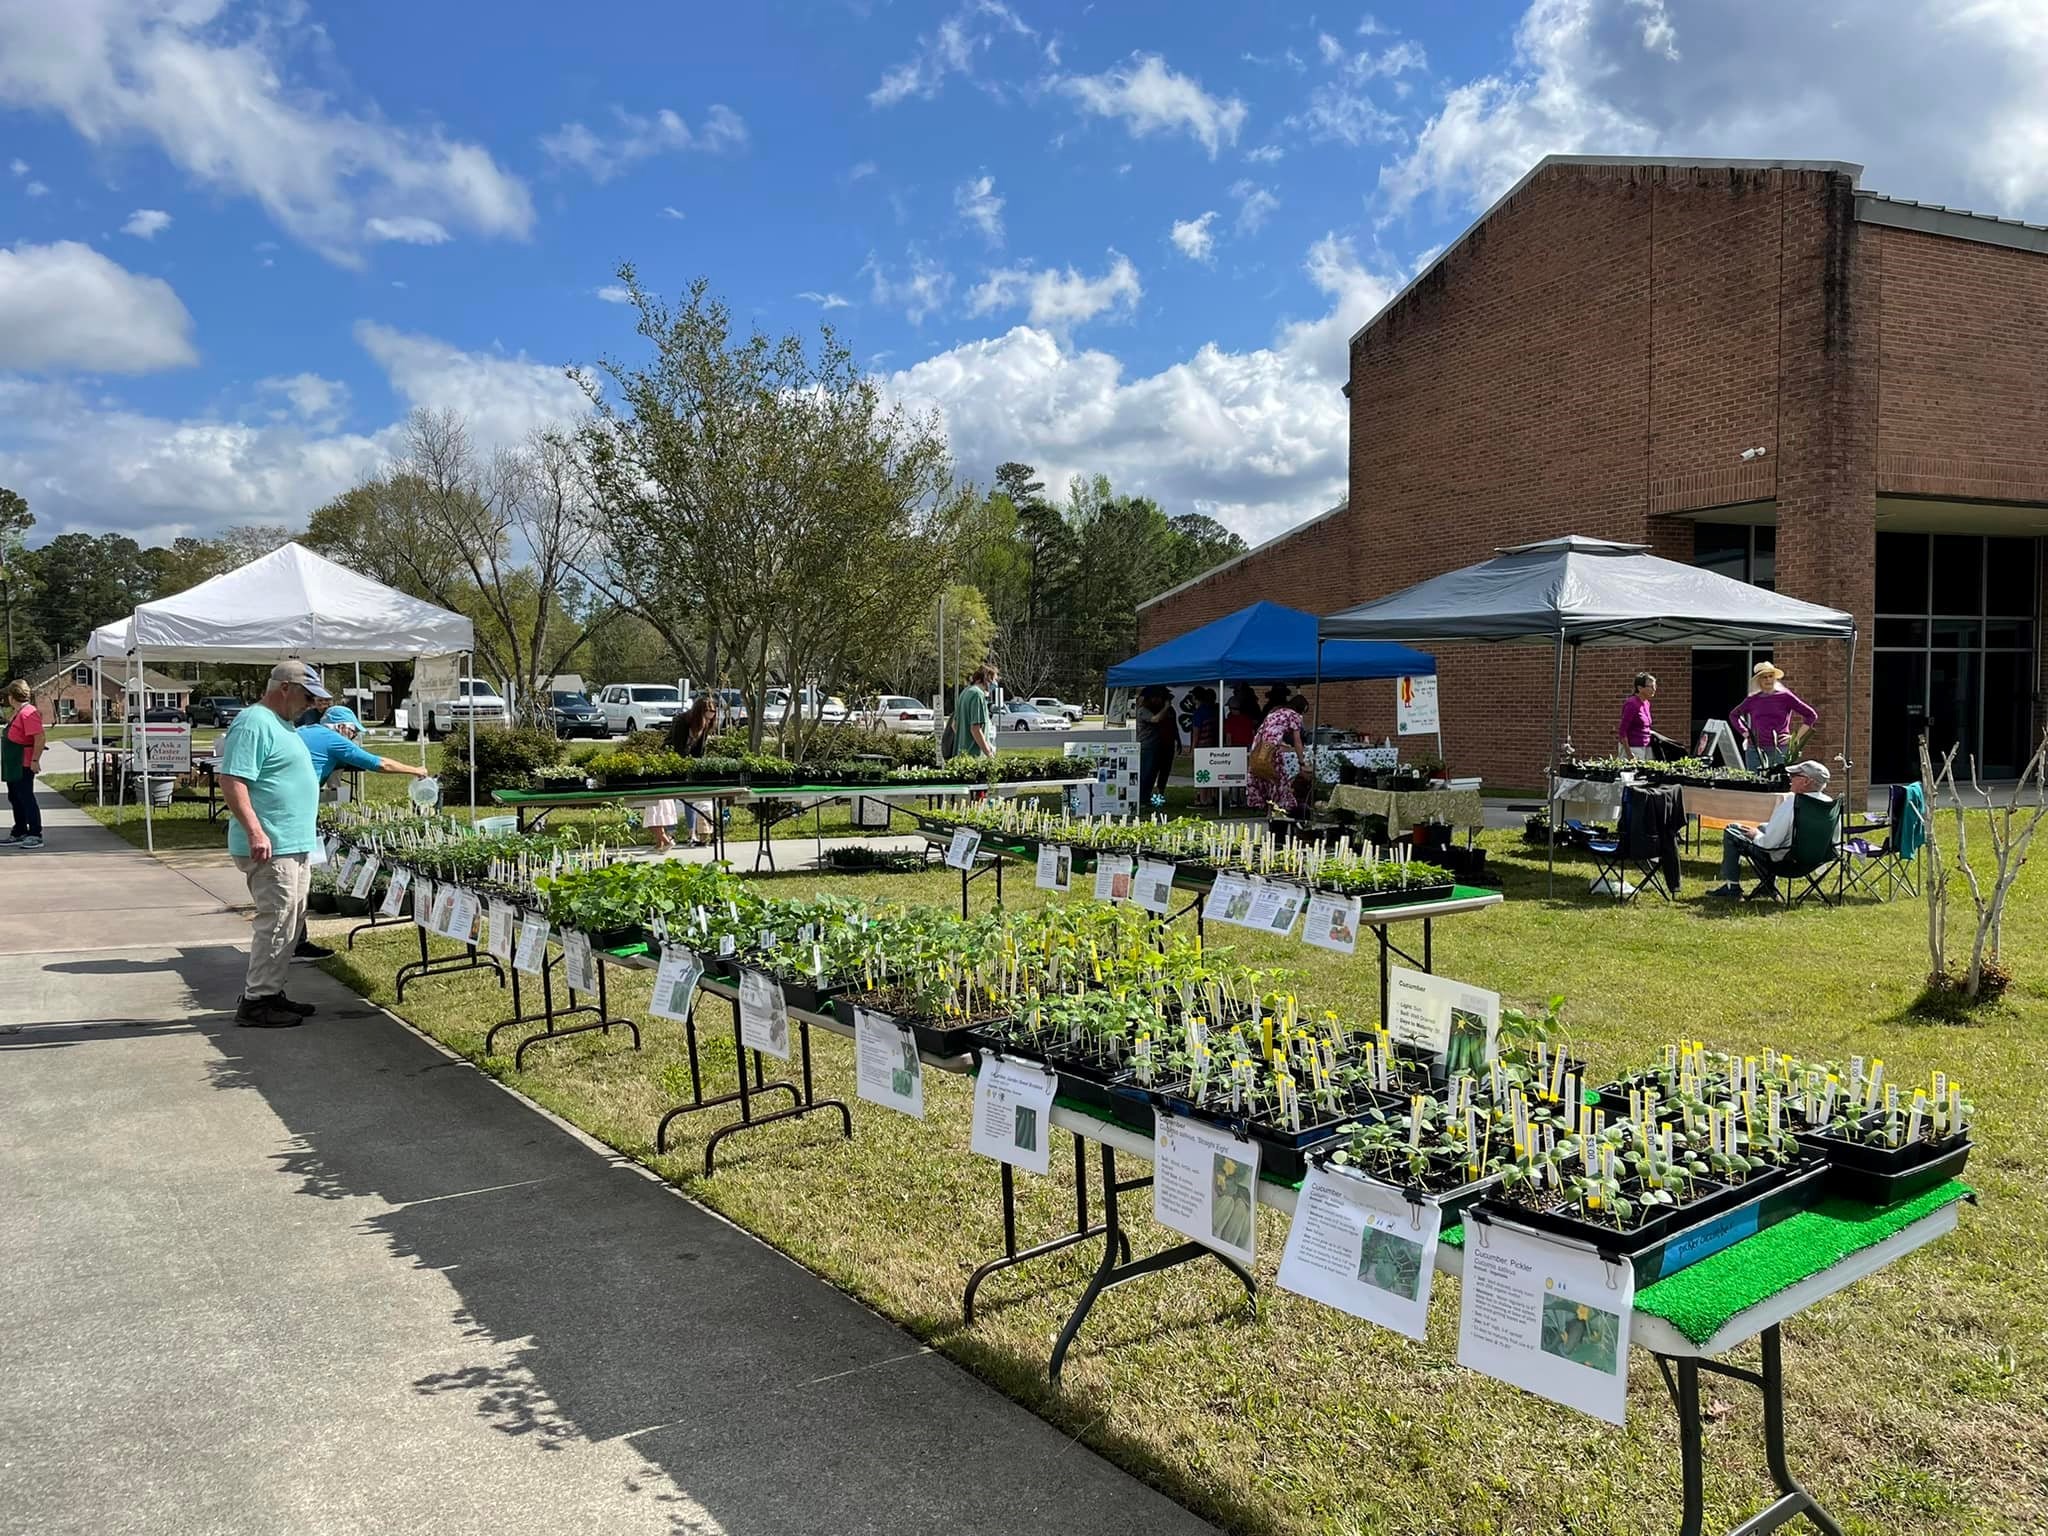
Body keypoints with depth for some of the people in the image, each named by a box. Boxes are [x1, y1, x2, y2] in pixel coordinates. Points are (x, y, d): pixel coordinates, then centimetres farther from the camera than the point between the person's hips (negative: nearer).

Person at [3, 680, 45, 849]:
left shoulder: (28, 713, -18)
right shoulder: (17, 713, 15)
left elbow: (40, 738, -25)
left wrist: (35, 760, -25)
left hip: (23, 765, -11)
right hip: (13, 765, 11)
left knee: (26, 799, -6)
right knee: (15, 799, 15)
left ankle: (36, 836, -2)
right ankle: (19, 834, 23)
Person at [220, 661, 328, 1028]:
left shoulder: (281, 724, 18)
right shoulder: (254, 724, -14)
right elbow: (231, 781, -22)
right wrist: (255, 831, -29)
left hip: (296, 845, 11)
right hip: (271, 847, -11)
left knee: (291, 922, 14)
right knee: (277, 922, -8)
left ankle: (272, 993, 23)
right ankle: (255, 1003, -1)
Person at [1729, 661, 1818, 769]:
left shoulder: (1785, 696, 3)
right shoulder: (1752, 700, 10)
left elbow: (1812, 715, 4)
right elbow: (1733, 715, 26)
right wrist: (1744, 732, 13)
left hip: (1780, 749, -2)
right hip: (1755, 750, 3)